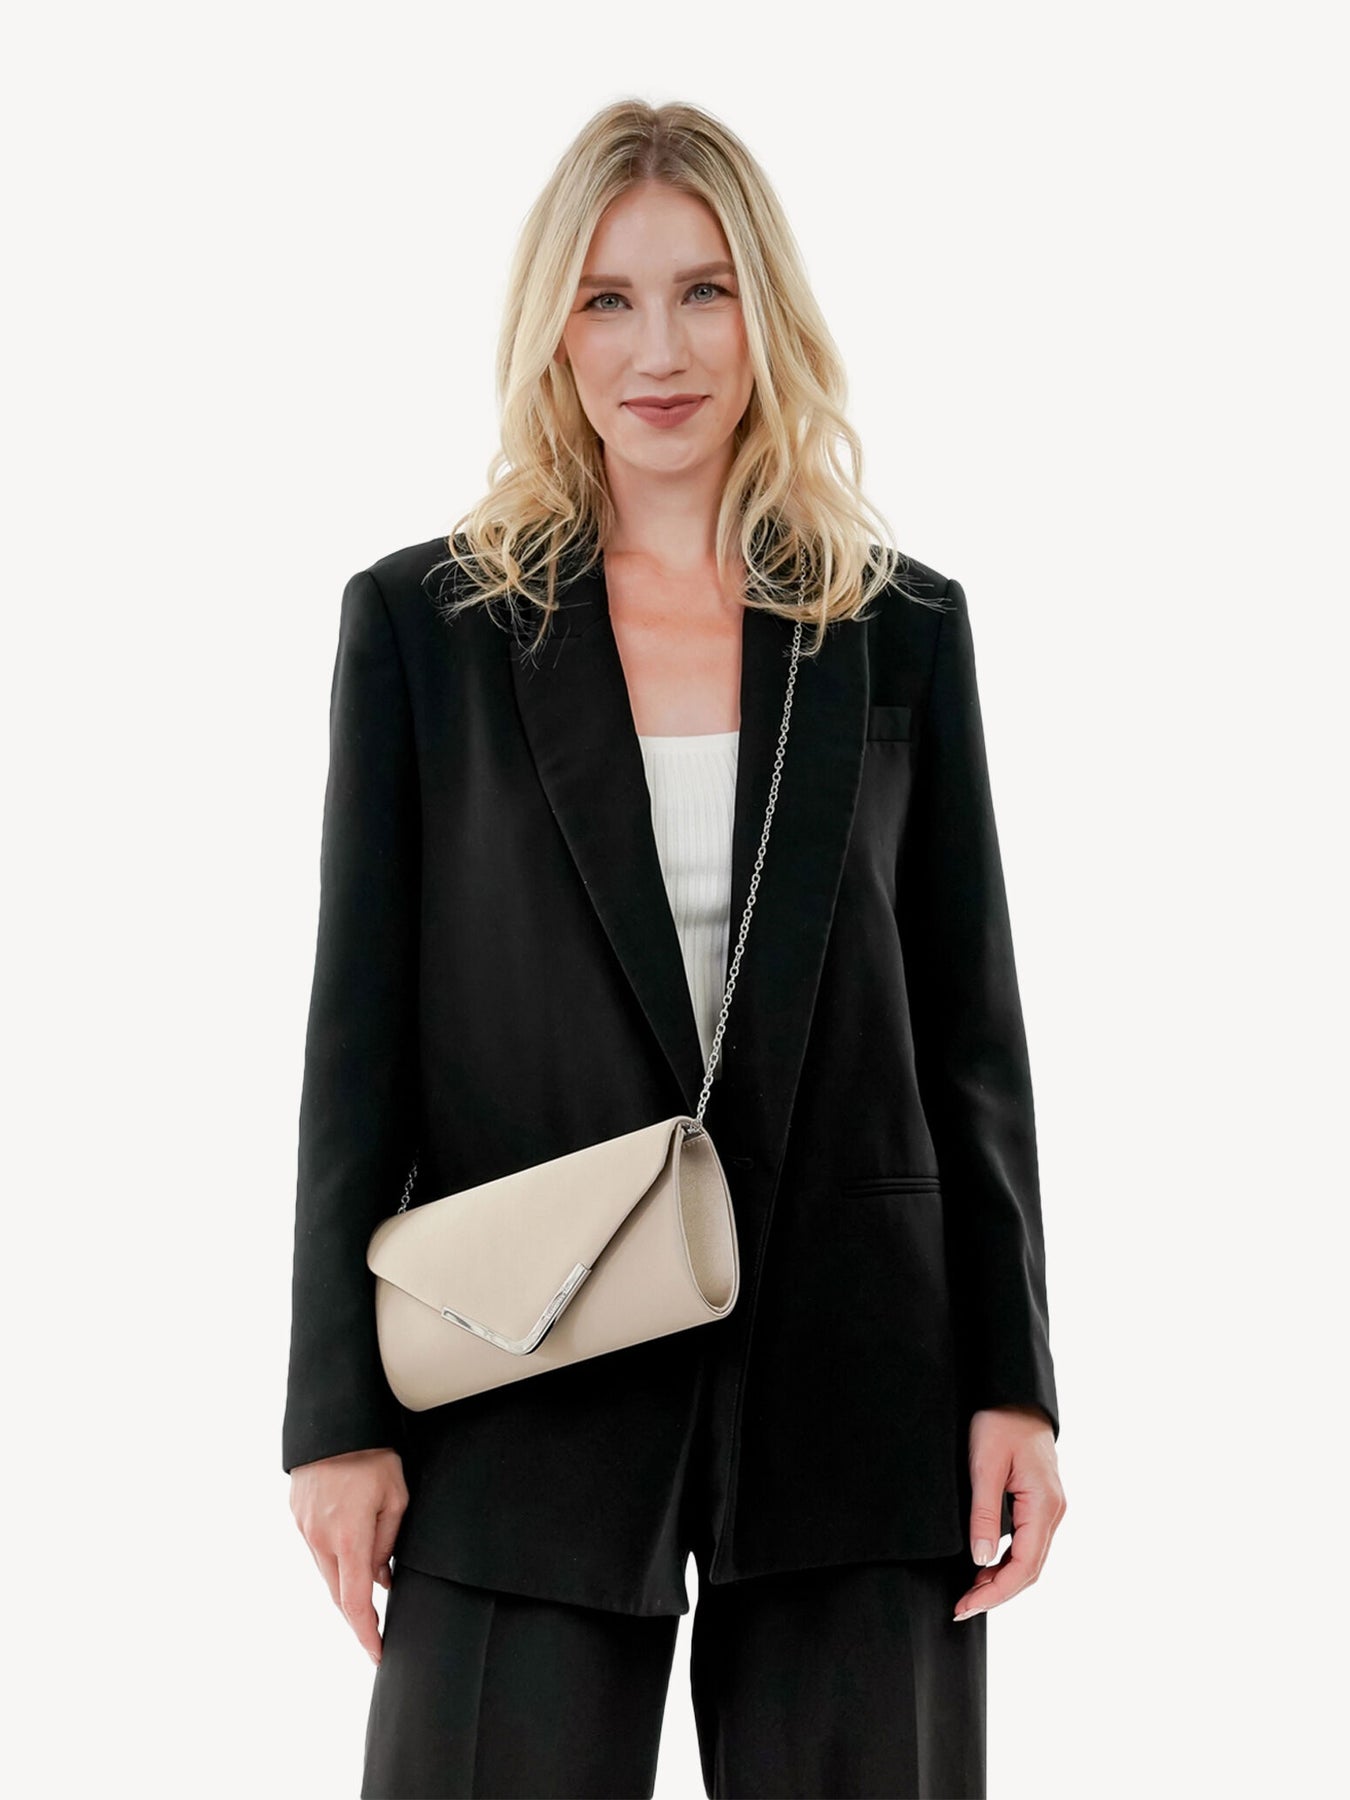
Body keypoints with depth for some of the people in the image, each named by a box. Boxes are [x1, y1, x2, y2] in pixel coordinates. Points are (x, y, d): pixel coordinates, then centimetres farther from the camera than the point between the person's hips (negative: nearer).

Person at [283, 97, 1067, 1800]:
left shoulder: (903, 627, 7)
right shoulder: (423, 621, 4)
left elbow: (969, 1031, 8)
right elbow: (359, 1031, 2)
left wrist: (1013, 1386, 2)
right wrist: (337, 1416, -2)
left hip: (851, 1387, 1)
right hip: (528, 1386, -1)